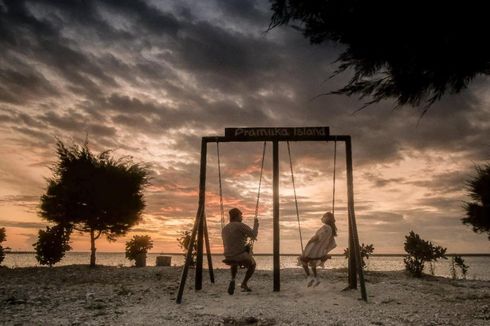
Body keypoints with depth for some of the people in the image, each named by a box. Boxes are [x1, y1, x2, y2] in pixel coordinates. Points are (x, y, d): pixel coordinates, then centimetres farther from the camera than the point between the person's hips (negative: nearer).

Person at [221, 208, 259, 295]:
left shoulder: (224, 229, 10)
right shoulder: (240, 225, -11)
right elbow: (254, 235, -12)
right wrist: (256, 224, 3)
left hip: (228, 257, 5)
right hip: (241, 256, -5)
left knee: (235, 262, 40)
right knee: (252, 264, 28)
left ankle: (233, 280, 17)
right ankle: (244, 284, 17)